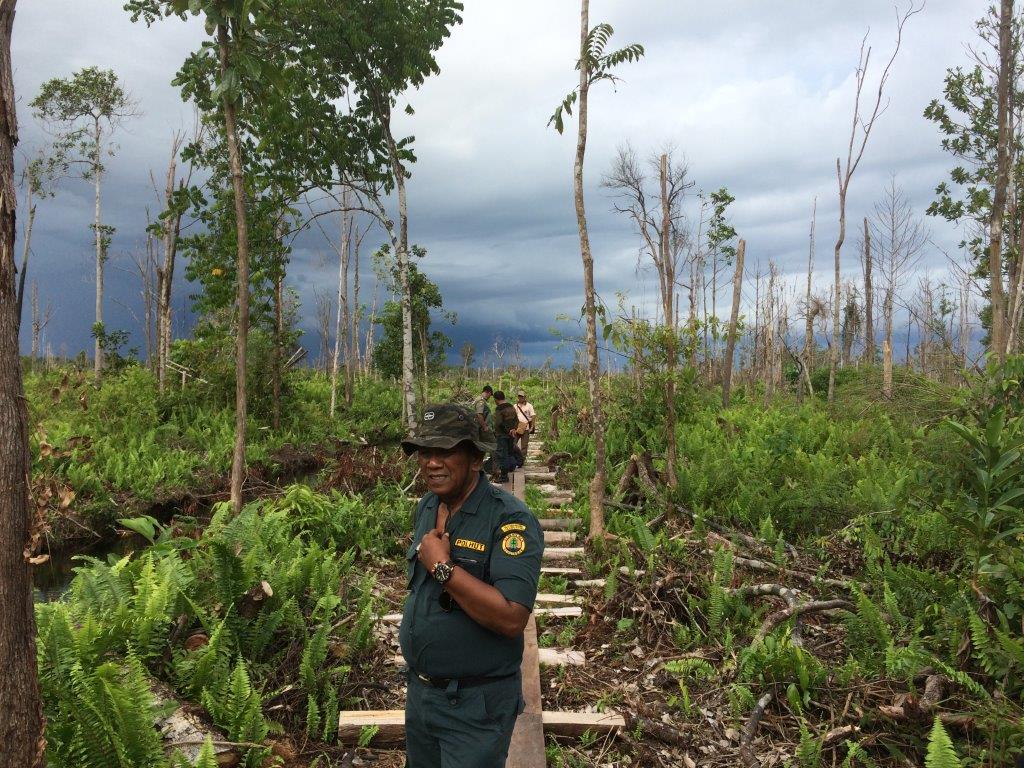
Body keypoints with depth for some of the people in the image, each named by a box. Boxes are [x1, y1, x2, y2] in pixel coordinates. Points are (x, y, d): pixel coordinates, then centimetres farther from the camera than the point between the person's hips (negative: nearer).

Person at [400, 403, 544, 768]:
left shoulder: (510, 519, -23)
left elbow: (511, 618, -32)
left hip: (475, 704, -7)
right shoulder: (426, 507, 2)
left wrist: (442, 566, -28)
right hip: (419, 691, 8)